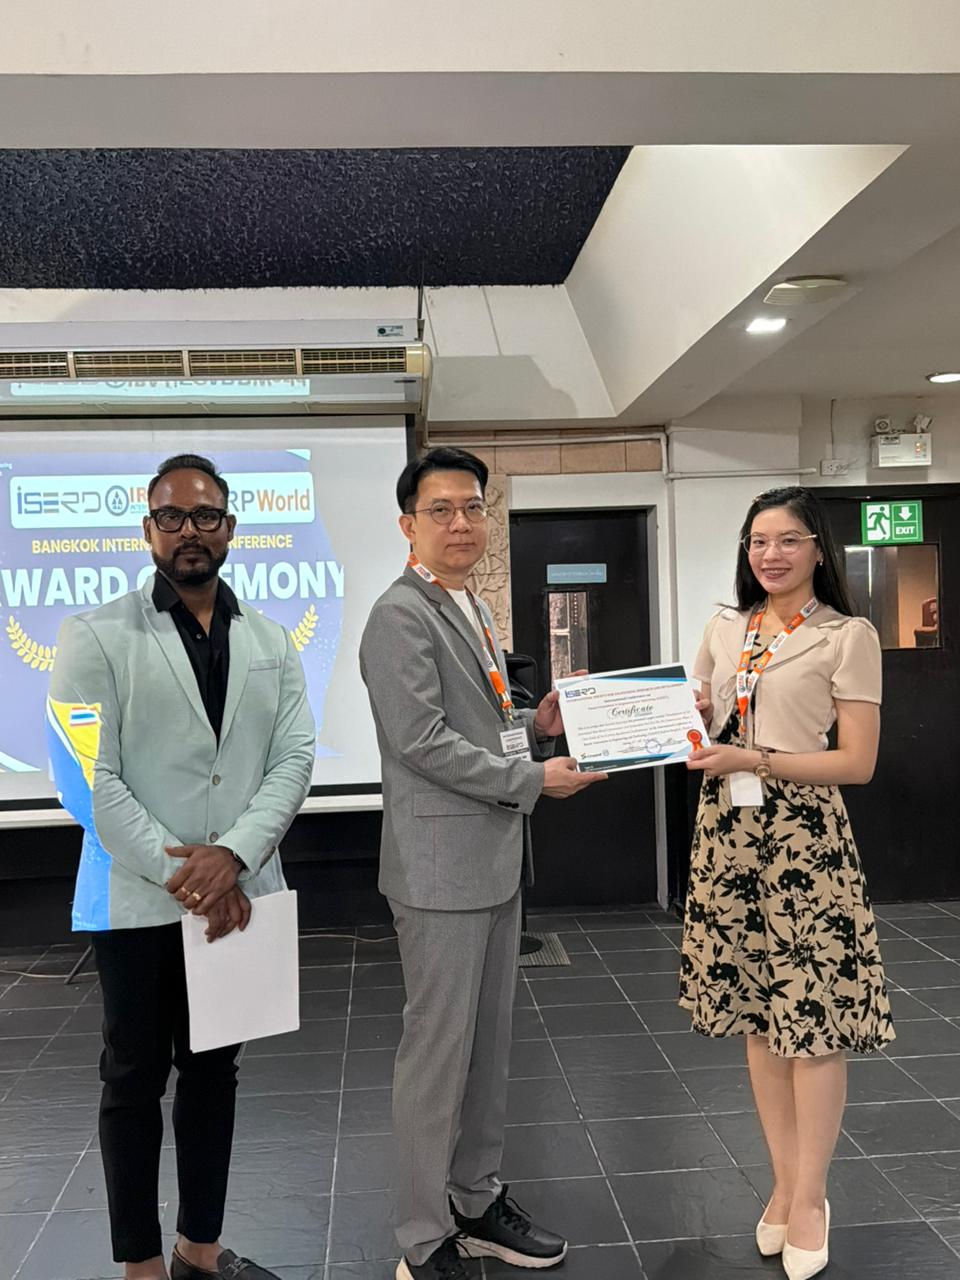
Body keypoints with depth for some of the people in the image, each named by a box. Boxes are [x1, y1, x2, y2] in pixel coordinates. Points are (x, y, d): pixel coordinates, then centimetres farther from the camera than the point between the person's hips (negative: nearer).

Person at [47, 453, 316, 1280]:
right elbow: (88, 779, -12)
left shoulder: (271, 642, 6)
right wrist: (182, 876, -16)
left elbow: (294, 760, -1)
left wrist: (231, 856, -16)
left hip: (239, 895, 4)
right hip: (139, 901, -4)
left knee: (215, 1071, 16)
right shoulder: (95, 637, -6)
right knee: (136, 1079, 10)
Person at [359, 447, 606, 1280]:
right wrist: (533, 780, -15)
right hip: (443, 866, -9)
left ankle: (478, 1201, 34)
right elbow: (422, 740, -21)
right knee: (438, 1050, 3)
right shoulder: (401, 616, -14)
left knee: (489, 1040, 18)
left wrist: (537, 728, 4)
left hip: (496, 859, 9)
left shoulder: (475, 610, 16)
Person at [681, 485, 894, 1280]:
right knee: (758, 1013, 11)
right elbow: (695, 724, 18)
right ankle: (786, 1183, 27)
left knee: (812, 1018, 1)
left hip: (804, 838, -5)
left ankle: (810, 1200, 19)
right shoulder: (724, 631, 10)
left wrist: (756, 761, -20)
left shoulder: (848, 636, -5)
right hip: (729, 833, 5)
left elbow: (858, 762, -10)